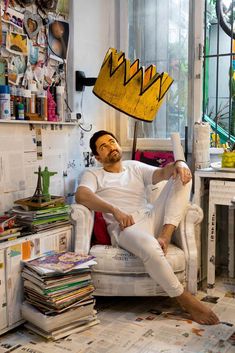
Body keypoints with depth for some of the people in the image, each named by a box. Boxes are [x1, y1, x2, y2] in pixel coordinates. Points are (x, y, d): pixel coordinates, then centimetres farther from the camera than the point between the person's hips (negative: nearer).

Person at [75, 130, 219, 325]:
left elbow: (161, 173, 7)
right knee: (150, 248, -40)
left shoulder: (135, 166, 25)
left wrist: (178, 164, -18)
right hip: (126, 227, -5)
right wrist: (114, 210, -24)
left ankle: (165, 236, -23)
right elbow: (81, 195, -10)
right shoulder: (93, 175, 13)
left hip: (152, 219, 5)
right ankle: (186, 300, -19)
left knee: (182, 174, -9)